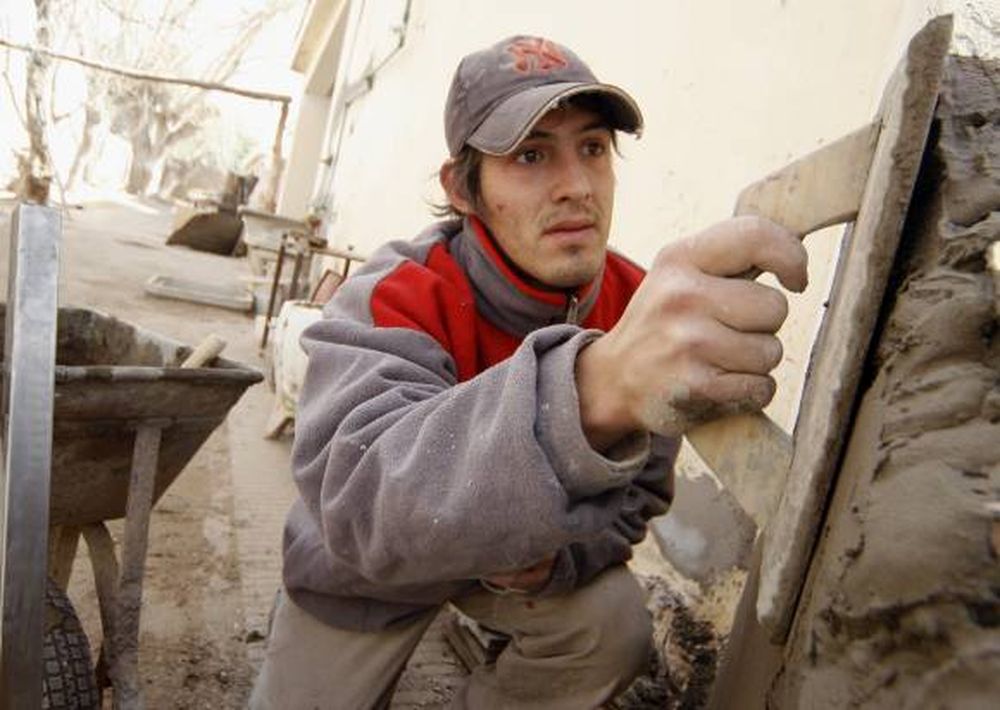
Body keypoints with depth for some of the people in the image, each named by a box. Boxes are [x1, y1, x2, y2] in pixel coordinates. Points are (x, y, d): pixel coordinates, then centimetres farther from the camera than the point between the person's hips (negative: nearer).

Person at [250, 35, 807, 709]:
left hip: (526, 555, 2)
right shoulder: (396, 297, -31)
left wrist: (547, 555, -30)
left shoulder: (645, 307, -19)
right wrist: (593, 389, -66)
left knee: (615, 628, -20)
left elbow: (637, 493, -7)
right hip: (365, 577, -2)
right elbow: (357, 498, -50)